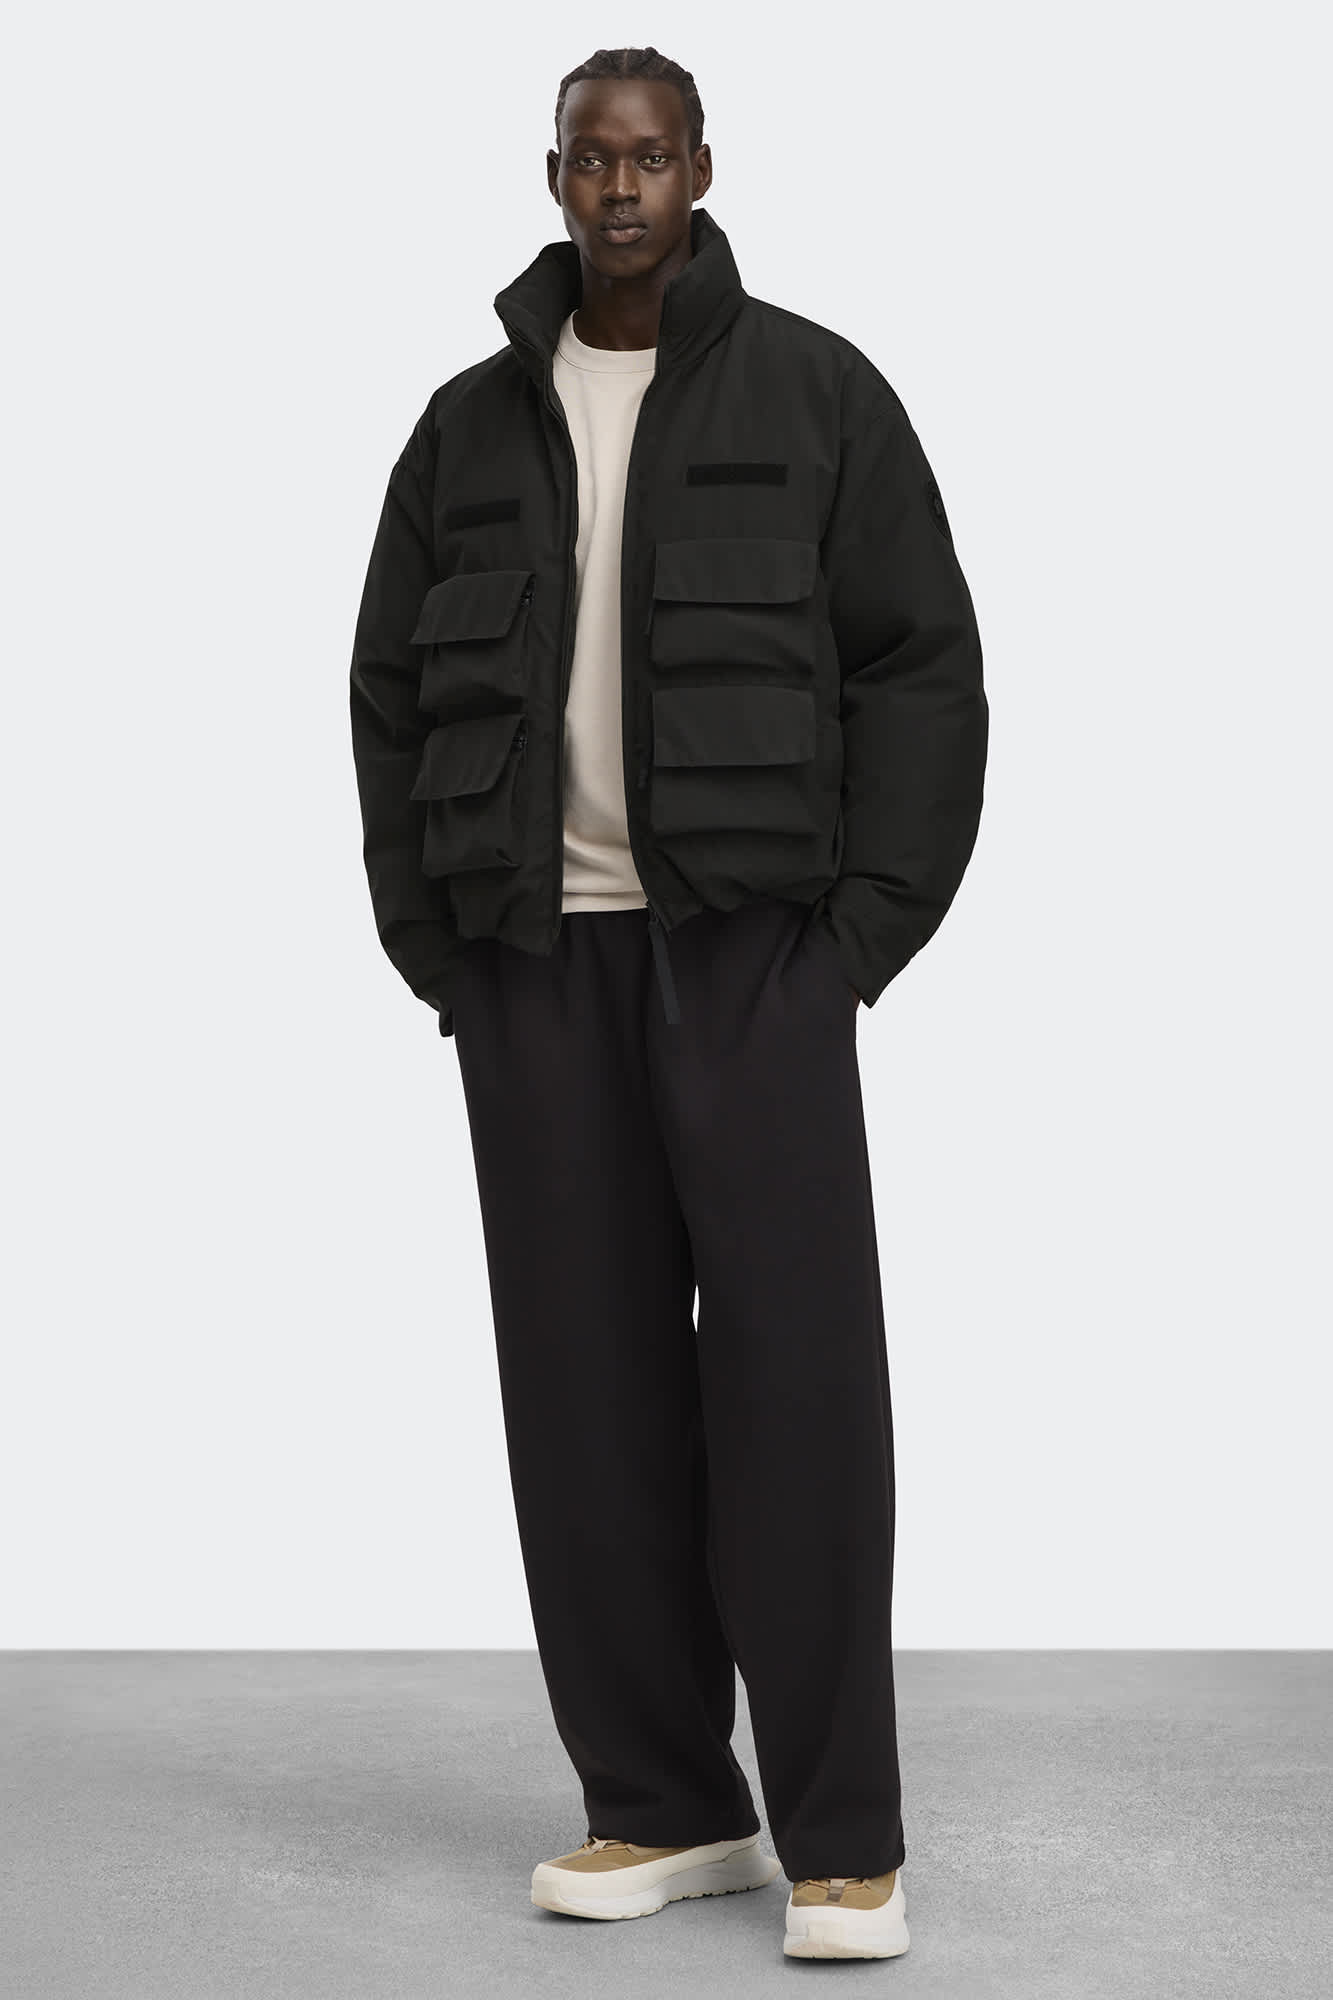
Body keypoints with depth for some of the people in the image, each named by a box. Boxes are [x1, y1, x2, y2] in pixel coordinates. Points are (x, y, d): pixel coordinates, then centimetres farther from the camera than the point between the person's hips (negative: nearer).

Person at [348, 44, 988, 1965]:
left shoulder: (816, 394, 1)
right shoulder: (474, 426, 11)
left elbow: (920, 666, -2)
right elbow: (397, 695, 13)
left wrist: (864, 932, -10)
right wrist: (432, 947, 2)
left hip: (751, 943, -3)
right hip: (538, 956, 3)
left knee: (796, 1371, -8)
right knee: (590, 1381, 3)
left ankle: (841, 1837, -1)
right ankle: (662, 1804, 13)